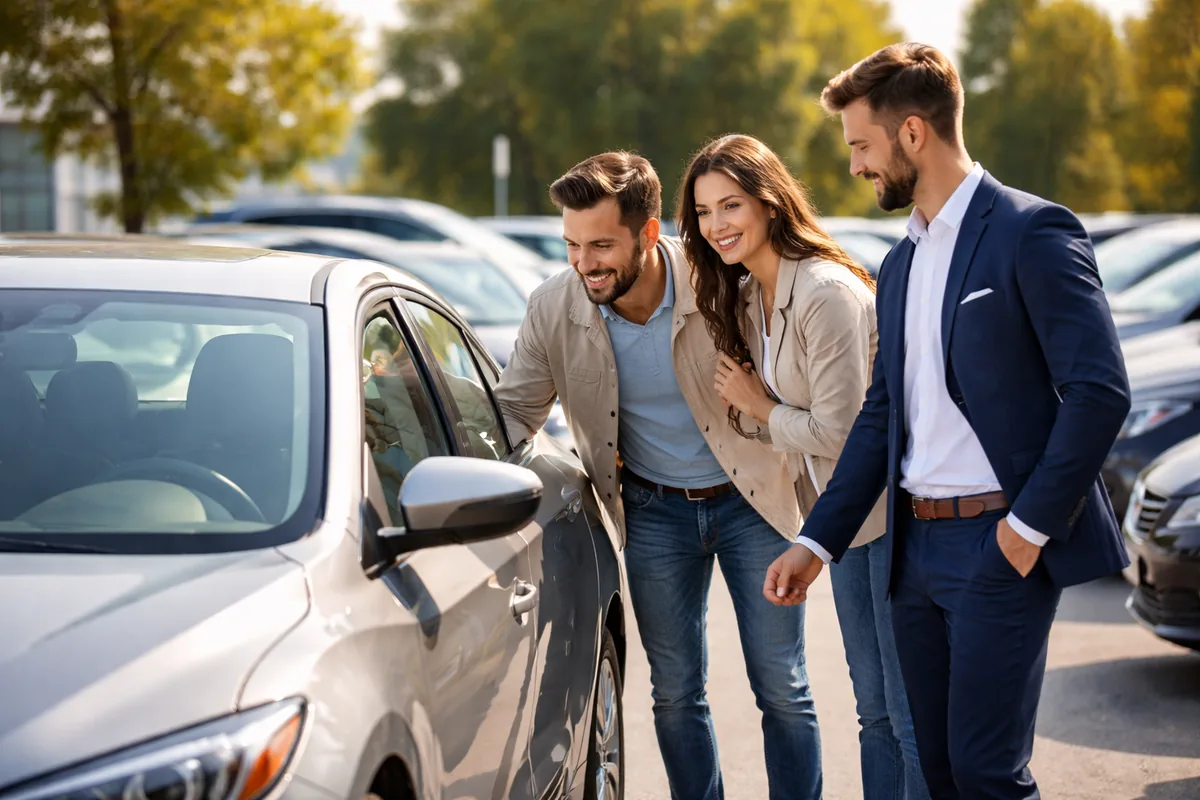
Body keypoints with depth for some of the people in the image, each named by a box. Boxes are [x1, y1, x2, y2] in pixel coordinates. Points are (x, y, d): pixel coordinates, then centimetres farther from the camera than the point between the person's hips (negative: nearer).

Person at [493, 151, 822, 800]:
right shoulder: (553, 309, -15)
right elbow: (514, 409, -2)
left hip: (751, 499, -2)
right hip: (655, 510, 2)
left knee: (782, 690, 3)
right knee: (675, 693, 9)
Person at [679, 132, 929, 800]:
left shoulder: (826, 292, -20)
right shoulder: (745, 298, 9)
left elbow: (838, 433, -19)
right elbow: (761, 420, 17)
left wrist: (758, 406, -7)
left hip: (892, 509, -9)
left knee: (911, 713, -6)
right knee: (874, 709, 13)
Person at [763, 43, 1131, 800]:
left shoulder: (1033, 232, -9)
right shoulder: (900, 264, 16)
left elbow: (1100, 391, -15)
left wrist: (1031, 525, -16)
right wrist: (817, 543, 10)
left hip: (1002, 545, -8)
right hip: (918, 545, 8)